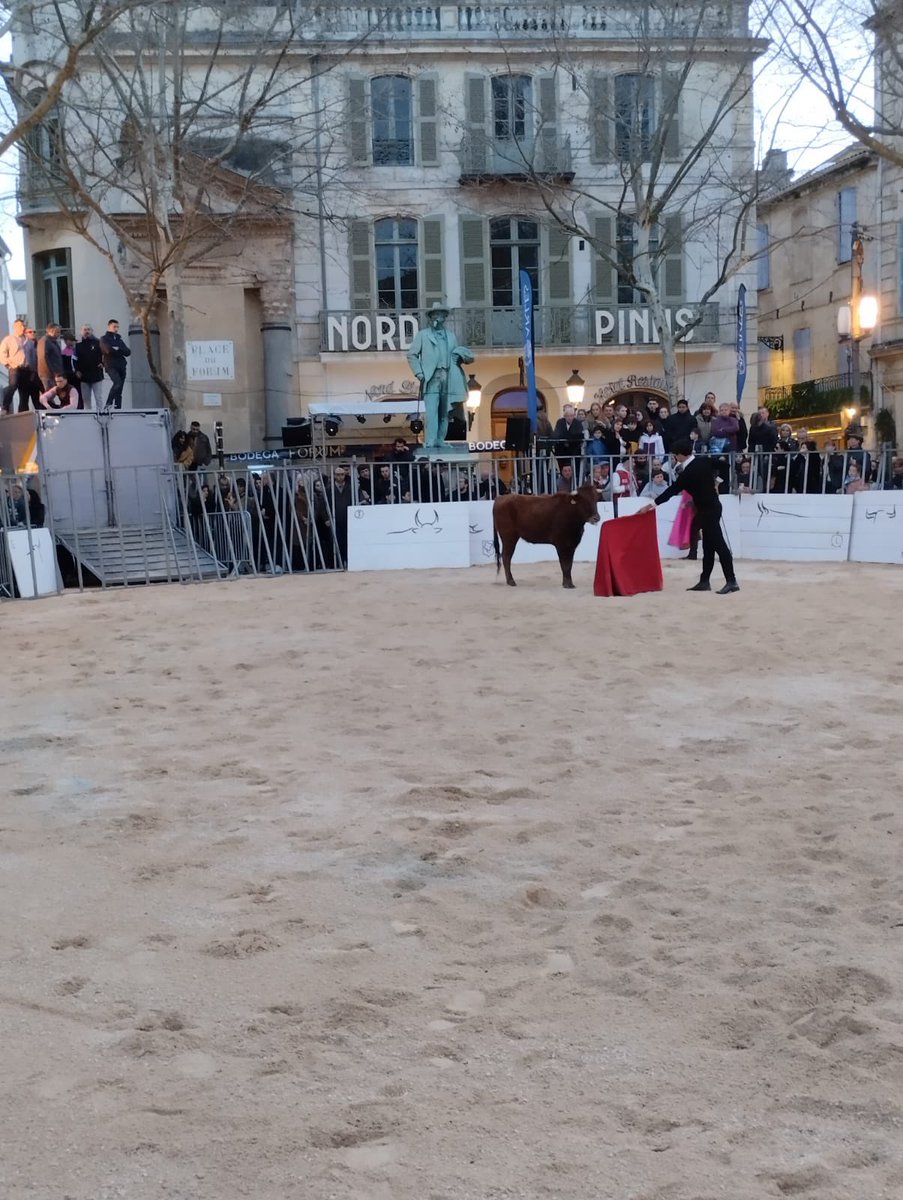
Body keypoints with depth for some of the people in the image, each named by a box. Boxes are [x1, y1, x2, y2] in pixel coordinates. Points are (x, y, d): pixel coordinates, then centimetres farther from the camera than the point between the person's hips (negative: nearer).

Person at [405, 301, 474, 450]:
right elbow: (411, 355, 9)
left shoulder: (451, 336, 22)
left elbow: (456, 355, 26)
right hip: (431, 378, -4)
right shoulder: (423, 335, 12)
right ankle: (430, 443, -19)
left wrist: (460, 356, 1)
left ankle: (440, 443, 8)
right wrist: (418, 373, -3)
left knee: (444, 413, 3)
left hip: (447, 379, 4)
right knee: (431, 412, -15)